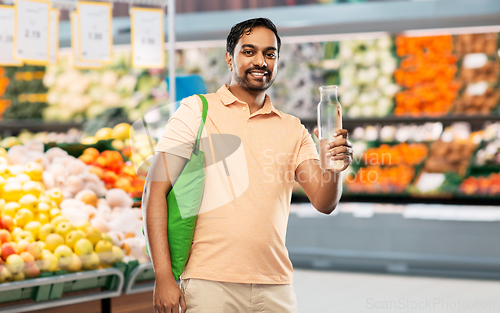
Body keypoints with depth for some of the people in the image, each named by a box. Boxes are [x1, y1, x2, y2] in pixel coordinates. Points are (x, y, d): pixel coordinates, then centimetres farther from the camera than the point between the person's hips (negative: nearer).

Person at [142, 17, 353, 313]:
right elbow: (156, 192, -4)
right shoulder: (197, 110, 2)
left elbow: (324, 202, 2)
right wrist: (164, 277, -13)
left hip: (275, 288, 3)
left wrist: (334, 166, -20)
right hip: (210, 285, -3)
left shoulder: (293, 130, 11)